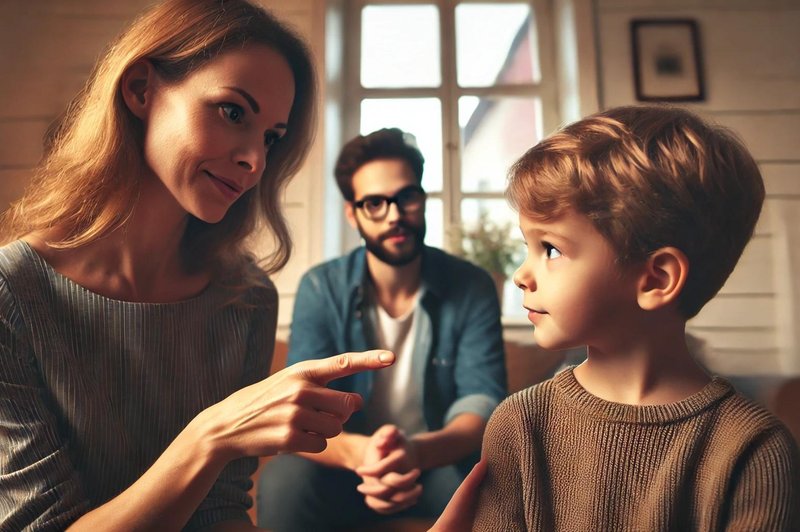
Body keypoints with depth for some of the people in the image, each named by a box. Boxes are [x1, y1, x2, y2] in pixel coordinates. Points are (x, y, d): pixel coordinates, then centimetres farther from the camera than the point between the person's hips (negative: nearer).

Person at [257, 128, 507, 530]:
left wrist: (418, 451, -38)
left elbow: (482, 400, -16)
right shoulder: (320, 289, -10)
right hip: (349, 465, 0)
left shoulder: (472, 288, -9)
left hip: (441, 463, 0)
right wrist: (357, 452, -39)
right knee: (283, 480, -29)